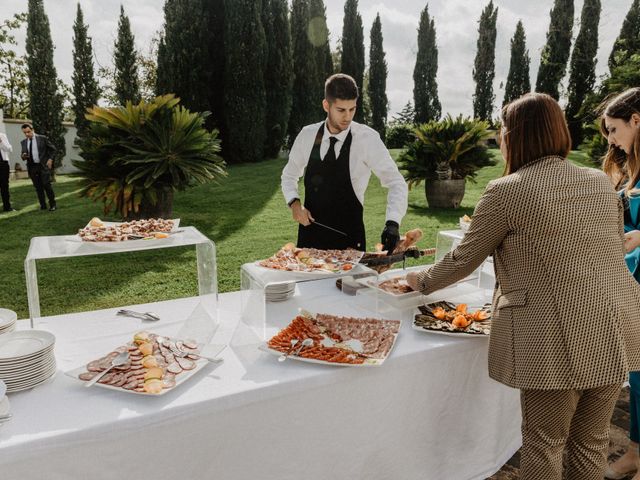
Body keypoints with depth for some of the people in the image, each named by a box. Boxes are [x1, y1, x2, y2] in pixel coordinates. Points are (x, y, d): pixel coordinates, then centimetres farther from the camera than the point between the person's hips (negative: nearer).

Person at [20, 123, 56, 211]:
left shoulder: (42, 138, -1)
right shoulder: (23, 142, 10)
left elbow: (52, 149, 5)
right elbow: (24, 156, 15)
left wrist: (50, 159, -4)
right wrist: (23, 156, -9)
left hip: (43, 165, -4)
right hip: (32, 167, 4)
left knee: (46, 184, -9)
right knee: (38, 187, 5)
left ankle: (52, 204, 3)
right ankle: (43, 205, 12)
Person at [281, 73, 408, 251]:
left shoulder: (367, 138, -10)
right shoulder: (307, 135, 0)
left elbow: (396, 183, -12)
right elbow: (289, 174, 14)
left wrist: (392, 223, -27)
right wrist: (294, 203, -5)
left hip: (349, 238, -2)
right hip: (309, 235, 3)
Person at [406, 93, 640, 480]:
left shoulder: (507, 192, -10)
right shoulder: (602, 182, 8)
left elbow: (464, 260, -3)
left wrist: (423, 281, 15)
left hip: (559, 339, -6)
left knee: (544, 443, 12)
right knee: (592, 441, 20)